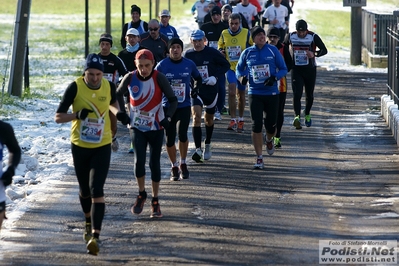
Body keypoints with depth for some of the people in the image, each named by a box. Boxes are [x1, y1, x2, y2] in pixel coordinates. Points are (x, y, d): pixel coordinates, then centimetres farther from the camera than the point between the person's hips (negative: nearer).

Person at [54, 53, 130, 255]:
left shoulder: (109, 86, -7)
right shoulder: (75, 87, -14)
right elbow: (58, 117, -11)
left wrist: (117, 113, -4)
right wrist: (77, 114, -29)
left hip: (102, 147, 0)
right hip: (79, 146, 1)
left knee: (96, 190, -14)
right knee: (84, 189, 16)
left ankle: (95, 236, -20)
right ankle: (89, 223, 45)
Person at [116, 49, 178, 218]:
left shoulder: (159, 78, -16)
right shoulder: (130, 78, -9)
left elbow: (173, 100, -8)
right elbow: (118, 94, 11)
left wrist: (168, 117, -22)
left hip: (156, 128, -1)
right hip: (137, 127, 1)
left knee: (154, 163, 3)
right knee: (139, 161, -9)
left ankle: (155, 202, 15)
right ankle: (141, 194, 15)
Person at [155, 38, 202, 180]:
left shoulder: (189, 64, 0)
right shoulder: (162, 65, -5)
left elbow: (198, 78, 17)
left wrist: (195, 89, -1)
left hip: (184, 106, 0)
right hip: (167, 107, 0)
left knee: (183, 135, -9)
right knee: (170, 138, 2)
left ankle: (183, 164, 12)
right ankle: (174, 167, 18)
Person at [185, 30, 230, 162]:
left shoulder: (212, 53, -8)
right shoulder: (188, 55, -1)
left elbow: (226, 65, 0)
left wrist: (215, 76, -13)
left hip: (211, 90, 0)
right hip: (196, 90, 0)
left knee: (209, 119, 16)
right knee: (196, 117, -18)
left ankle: (207, 145, 38)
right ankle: (198, 149, -21)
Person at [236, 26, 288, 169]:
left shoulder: (273, 50, 0)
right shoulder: (247, 53, 3)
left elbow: (283, 69, 5)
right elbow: (239, 69, 16)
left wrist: (274, 78, -14)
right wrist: (242, 77, -6)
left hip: (272, 93, 0)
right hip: (254, 93, 0)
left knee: (271, 125, 4)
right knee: (256, 125, -7)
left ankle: (269, 140, 42)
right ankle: (259, 158, -1)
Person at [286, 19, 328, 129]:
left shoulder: (313, 37, -9)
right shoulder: (291, 36, -2)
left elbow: (324, 50, -8)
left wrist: (314, 54, -27)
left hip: (310, 70, 0)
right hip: (296, 70, 0)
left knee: (309, 95, 12)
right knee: (297, 94, -15)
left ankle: (307, 115, 34)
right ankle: (297, 117, -27)